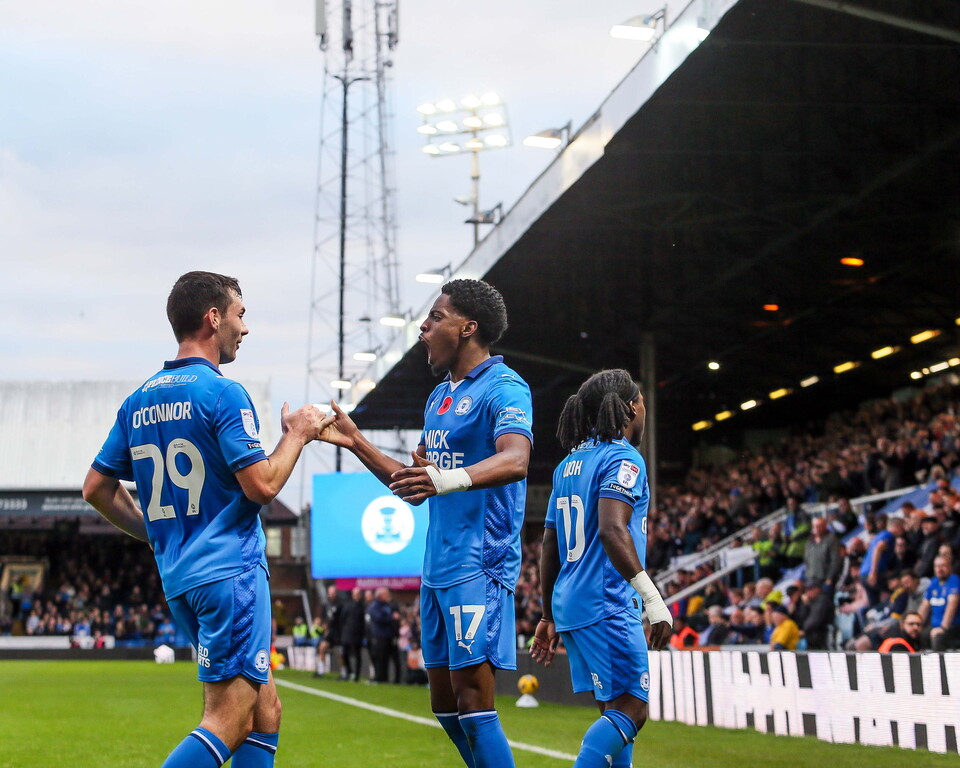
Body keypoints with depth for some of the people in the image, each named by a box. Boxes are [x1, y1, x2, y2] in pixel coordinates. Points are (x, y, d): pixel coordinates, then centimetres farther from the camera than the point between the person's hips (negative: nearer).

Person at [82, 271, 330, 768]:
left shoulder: (139, 401, 12)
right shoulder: (222, 393, -11)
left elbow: (96, 488, 15)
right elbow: (262, 485, -15)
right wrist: (296, 434, 0)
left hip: (178, 579, 8)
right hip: (230, 572, -8)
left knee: (265, 708, 15)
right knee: (227, 722, -8)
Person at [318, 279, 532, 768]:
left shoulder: (504, 388, -10)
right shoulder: (439, 396, 19)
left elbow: (515, 460, -29)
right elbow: (414, 486, 25)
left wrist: (450, 479, -46)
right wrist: (354, 442, 21)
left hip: (478, 566, -9)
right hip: (436, 568, 9)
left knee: (473, 702, -12)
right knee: (444, 705, 12)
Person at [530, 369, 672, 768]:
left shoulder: (568, 464, 17)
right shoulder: (623, 458, -8)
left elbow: (549, 547, 18)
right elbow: (612, 529, -23)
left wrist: (549, 617, 24)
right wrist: (652, 598, -25)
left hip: (569, 602, 9)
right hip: (608, 605, -9)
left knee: (616, 708, 14)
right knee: (629, 710, -8)